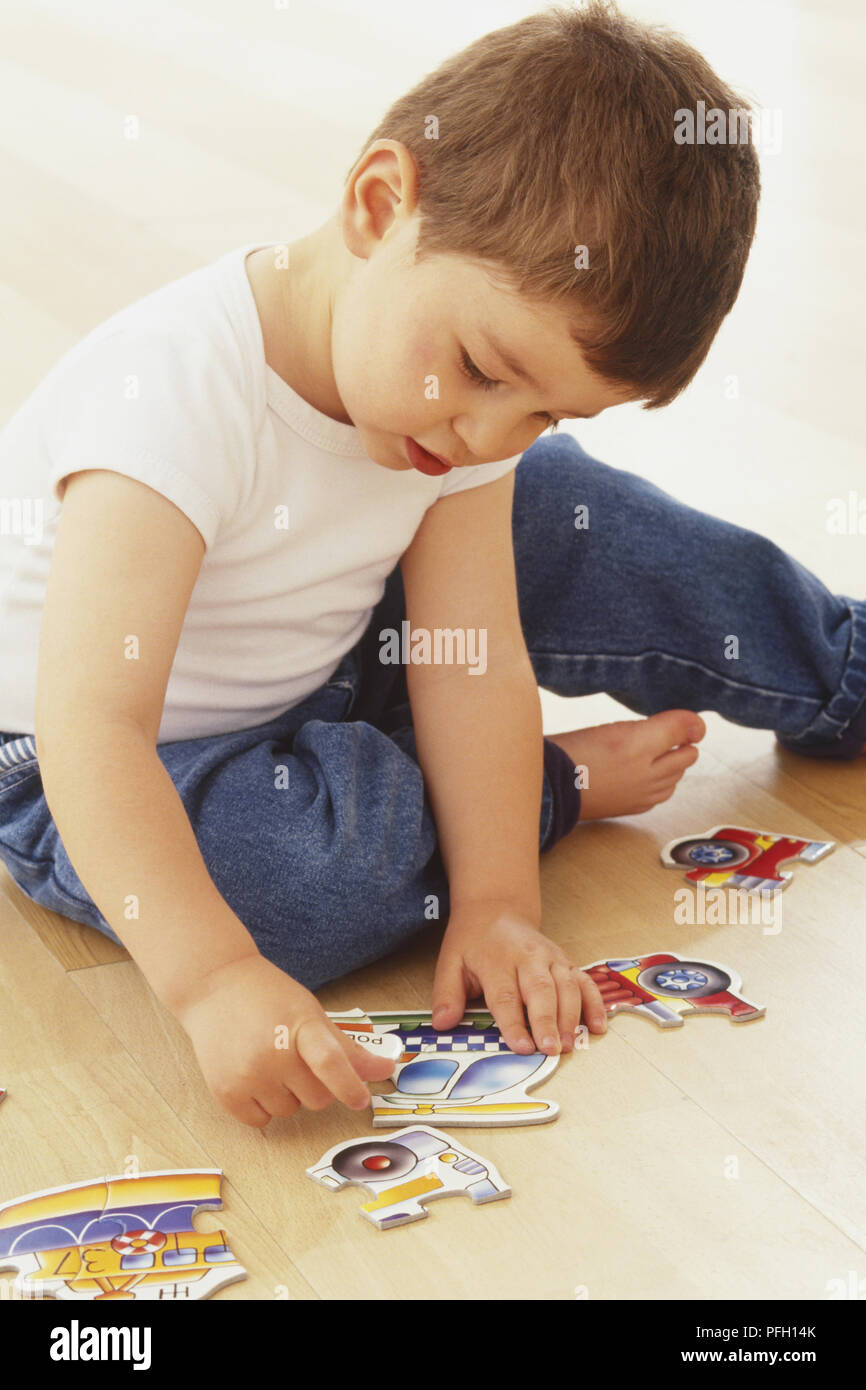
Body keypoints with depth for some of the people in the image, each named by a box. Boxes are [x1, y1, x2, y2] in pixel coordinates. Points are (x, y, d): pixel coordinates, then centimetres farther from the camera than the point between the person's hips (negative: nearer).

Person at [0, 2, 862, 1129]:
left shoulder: (452, 388, -15)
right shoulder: (177, 395, -37)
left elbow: (472, 655, -15)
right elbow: (91, 728, -42)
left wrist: (497, 901, -24)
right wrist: (216, 980, -49)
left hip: (324, 670, 6)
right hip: (110, 777, -6)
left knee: (561, 512, -2)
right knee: (320, 865, -35)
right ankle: (559, 779, -5)